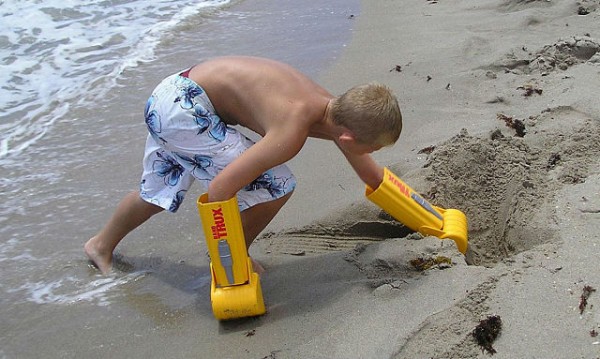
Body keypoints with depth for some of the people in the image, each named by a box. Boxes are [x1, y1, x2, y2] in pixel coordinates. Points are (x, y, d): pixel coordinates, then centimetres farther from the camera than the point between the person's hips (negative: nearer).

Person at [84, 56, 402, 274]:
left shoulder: (338, 110, -5)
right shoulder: (293, 131, -31)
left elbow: (373, 175, 12)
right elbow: (218, 190, -31)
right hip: (185, 106, -9)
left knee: (158, 193, 29)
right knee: (276, 186, -10)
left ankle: (102, 245, 53)